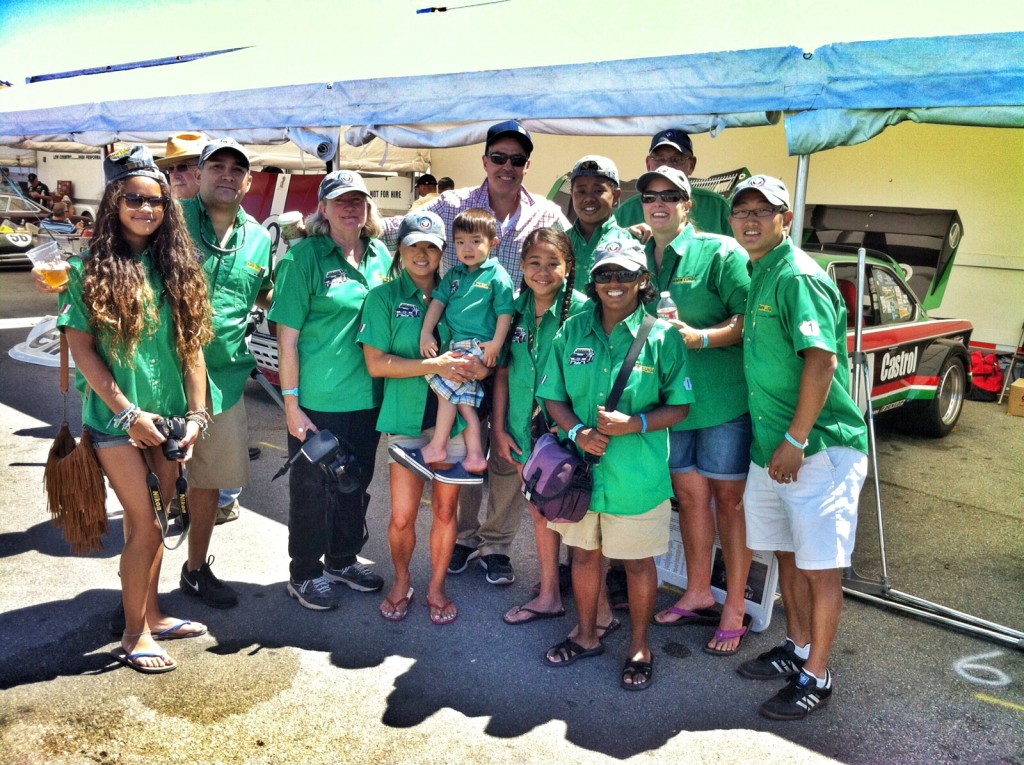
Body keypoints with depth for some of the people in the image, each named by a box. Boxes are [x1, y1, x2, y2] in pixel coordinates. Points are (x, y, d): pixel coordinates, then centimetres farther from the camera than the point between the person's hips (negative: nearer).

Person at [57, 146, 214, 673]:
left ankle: (151, 614, 30)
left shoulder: (176, 267, 6)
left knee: (150, 520, 14)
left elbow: (192, 346, 5)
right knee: (145, 525, -1)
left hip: (167, 416, 4)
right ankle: (134, 636, 14)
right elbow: (81, 348, -9)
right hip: (116, 416, -4)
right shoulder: (92, 268, -6)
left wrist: (195, 413, -2)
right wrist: (128, 412, -13)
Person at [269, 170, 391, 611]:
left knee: (356, 484, 18)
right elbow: (287, 336, -10)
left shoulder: (380, 255, 7)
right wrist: (291, 402, -14)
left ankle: (343, 560, 38)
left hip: (367, 397, 5)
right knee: (312, 489, 8)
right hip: (317, 401, -5)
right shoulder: (305, 256, -9)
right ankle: (305, 574, 27)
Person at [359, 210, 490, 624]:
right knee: (403, 516, 0)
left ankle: (437, 587, 29)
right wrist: (434, 365, -17)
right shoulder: (384, 296, 1)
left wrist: (476, 367, -12)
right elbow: (376, 363, -7)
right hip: (406, 418, -2)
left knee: (445, 509, 9)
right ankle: (401, 582, 28)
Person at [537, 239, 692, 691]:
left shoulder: (661, 335, -8)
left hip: (637, 474, -3)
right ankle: (587, 636, 39)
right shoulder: (573, 331, 2)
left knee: (638, 562, 10)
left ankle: (640, 648, 30)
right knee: (583, 552, 18)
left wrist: (633, 424, -22)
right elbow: (552, 396, 4)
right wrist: (578, 432, -14)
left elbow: (680, 407, -6)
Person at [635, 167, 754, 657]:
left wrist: (699, 337, -24)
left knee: (728, 496, 3)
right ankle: (698, 595, 29)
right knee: (689, 492, 14)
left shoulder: (720, 252, -8)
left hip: (722, 395, -5)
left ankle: (734, 609, 14)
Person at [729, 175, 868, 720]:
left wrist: (796, 441, -22)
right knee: (787, 554, 20)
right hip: (771, 447, 9)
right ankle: (797, 648, 37)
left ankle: (817, 677, 17)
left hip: (818, 449, -9)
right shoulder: (758, 276, 13)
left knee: (820, 567, 3)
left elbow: (822, 360, -23)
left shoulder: (799, 276, -15)